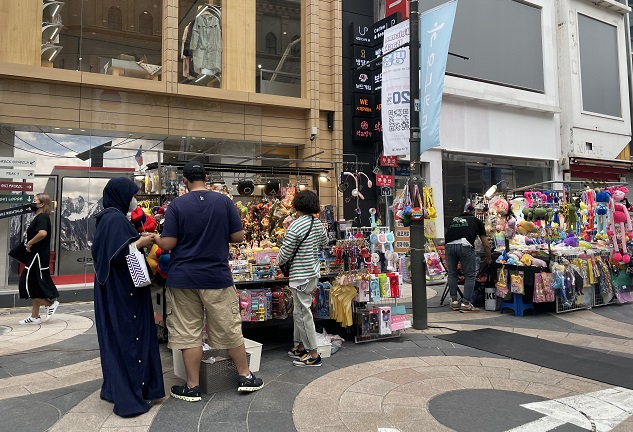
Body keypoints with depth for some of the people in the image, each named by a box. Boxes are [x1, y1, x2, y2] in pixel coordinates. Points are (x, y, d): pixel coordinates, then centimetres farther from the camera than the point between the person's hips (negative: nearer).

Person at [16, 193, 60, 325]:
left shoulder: (42, 217, -15)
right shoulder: (38, 217, 17)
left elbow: (42, 233, -33)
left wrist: (29, 244, -20)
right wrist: (29, 244, 13)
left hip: (38, 257, -10)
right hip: (35, 256, 10)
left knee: (27, 284, -8)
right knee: (34, 286, 12)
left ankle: (50, 303, 3)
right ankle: (34, 317, 18)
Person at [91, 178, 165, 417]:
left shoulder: (110, 218, 14)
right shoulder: (115, 219, -17)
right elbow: (116, 254, -24)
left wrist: (139, 242, 14)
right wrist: (140, 242, -15)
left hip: (117, 289, 10)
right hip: (121, 290, -10)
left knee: (119, 338, 16)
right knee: (127, 337, -5)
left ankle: (115, 388, 26)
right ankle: (130, 396, 2)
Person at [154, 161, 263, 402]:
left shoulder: (176, 205, -6)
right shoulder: (224, 201, -3)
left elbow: (167, 244, -9)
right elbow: (238, 237, -2)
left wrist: (154, 238, 12)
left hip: (183, 279, -1)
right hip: (217, 277, 1)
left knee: (188, 334, 8)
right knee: (230, 329, 12)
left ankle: (192, 387, 18)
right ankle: (245, 377, 23)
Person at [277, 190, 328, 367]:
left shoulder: (295, 226, -20)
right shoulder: (318, 223, 4)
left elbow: (285, 252, -15)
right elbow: (324, 242, 23)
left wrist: (279, 260, 6)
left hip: (301, 276, -9)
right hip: (314, 272, 9)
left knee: (303, 313, 0)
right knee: (299, 312, 19)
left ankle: (313, 355, 6)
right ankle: (300, 347, 29)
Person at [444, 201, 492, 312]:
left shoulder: (454, 219, 32)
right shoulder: (476, 221, 26)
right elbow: (486, 245, 27)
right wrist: (488, 259, 39)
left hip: (449, 245, 3)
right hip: (465, 245, -3)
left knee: (452, 274, 20)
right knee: (470, 275, 11)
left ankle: (454, 301, 26)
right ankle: (465, 303, 9)